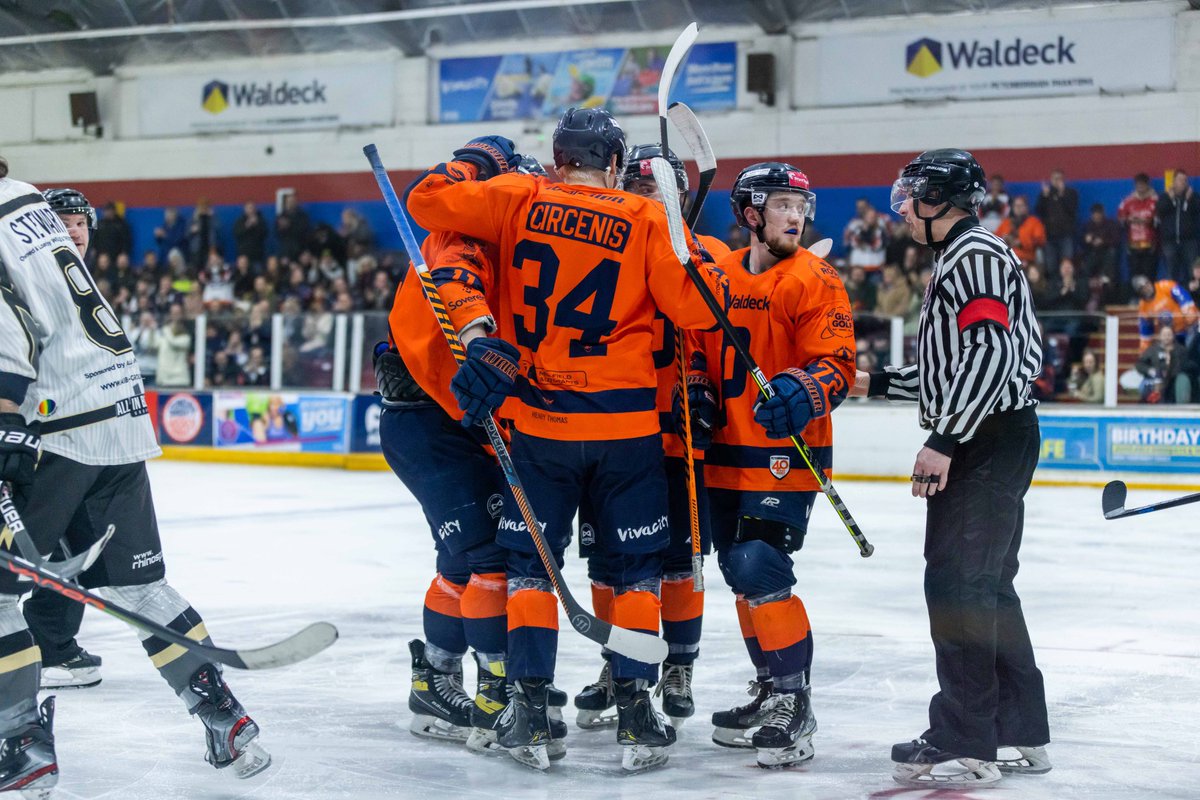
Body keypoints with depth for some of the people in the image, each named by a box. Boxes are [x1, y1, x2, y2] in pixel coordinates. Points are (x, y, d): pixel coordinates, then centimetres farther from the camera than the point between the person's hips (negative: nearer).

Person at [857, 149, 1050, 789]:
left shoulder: (977, 256, -13)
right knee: (987, 584, 14)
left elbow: (990, 354, -24)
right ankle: (1020, 734, 21)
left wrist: (943, 440, -27)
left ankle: (964, 744, -10)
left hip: (989, 441, -11)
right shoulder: (958, 259, 21)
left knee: (958, 581, -11)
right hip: (982, 443, 11)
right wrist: (874, 382, 27)